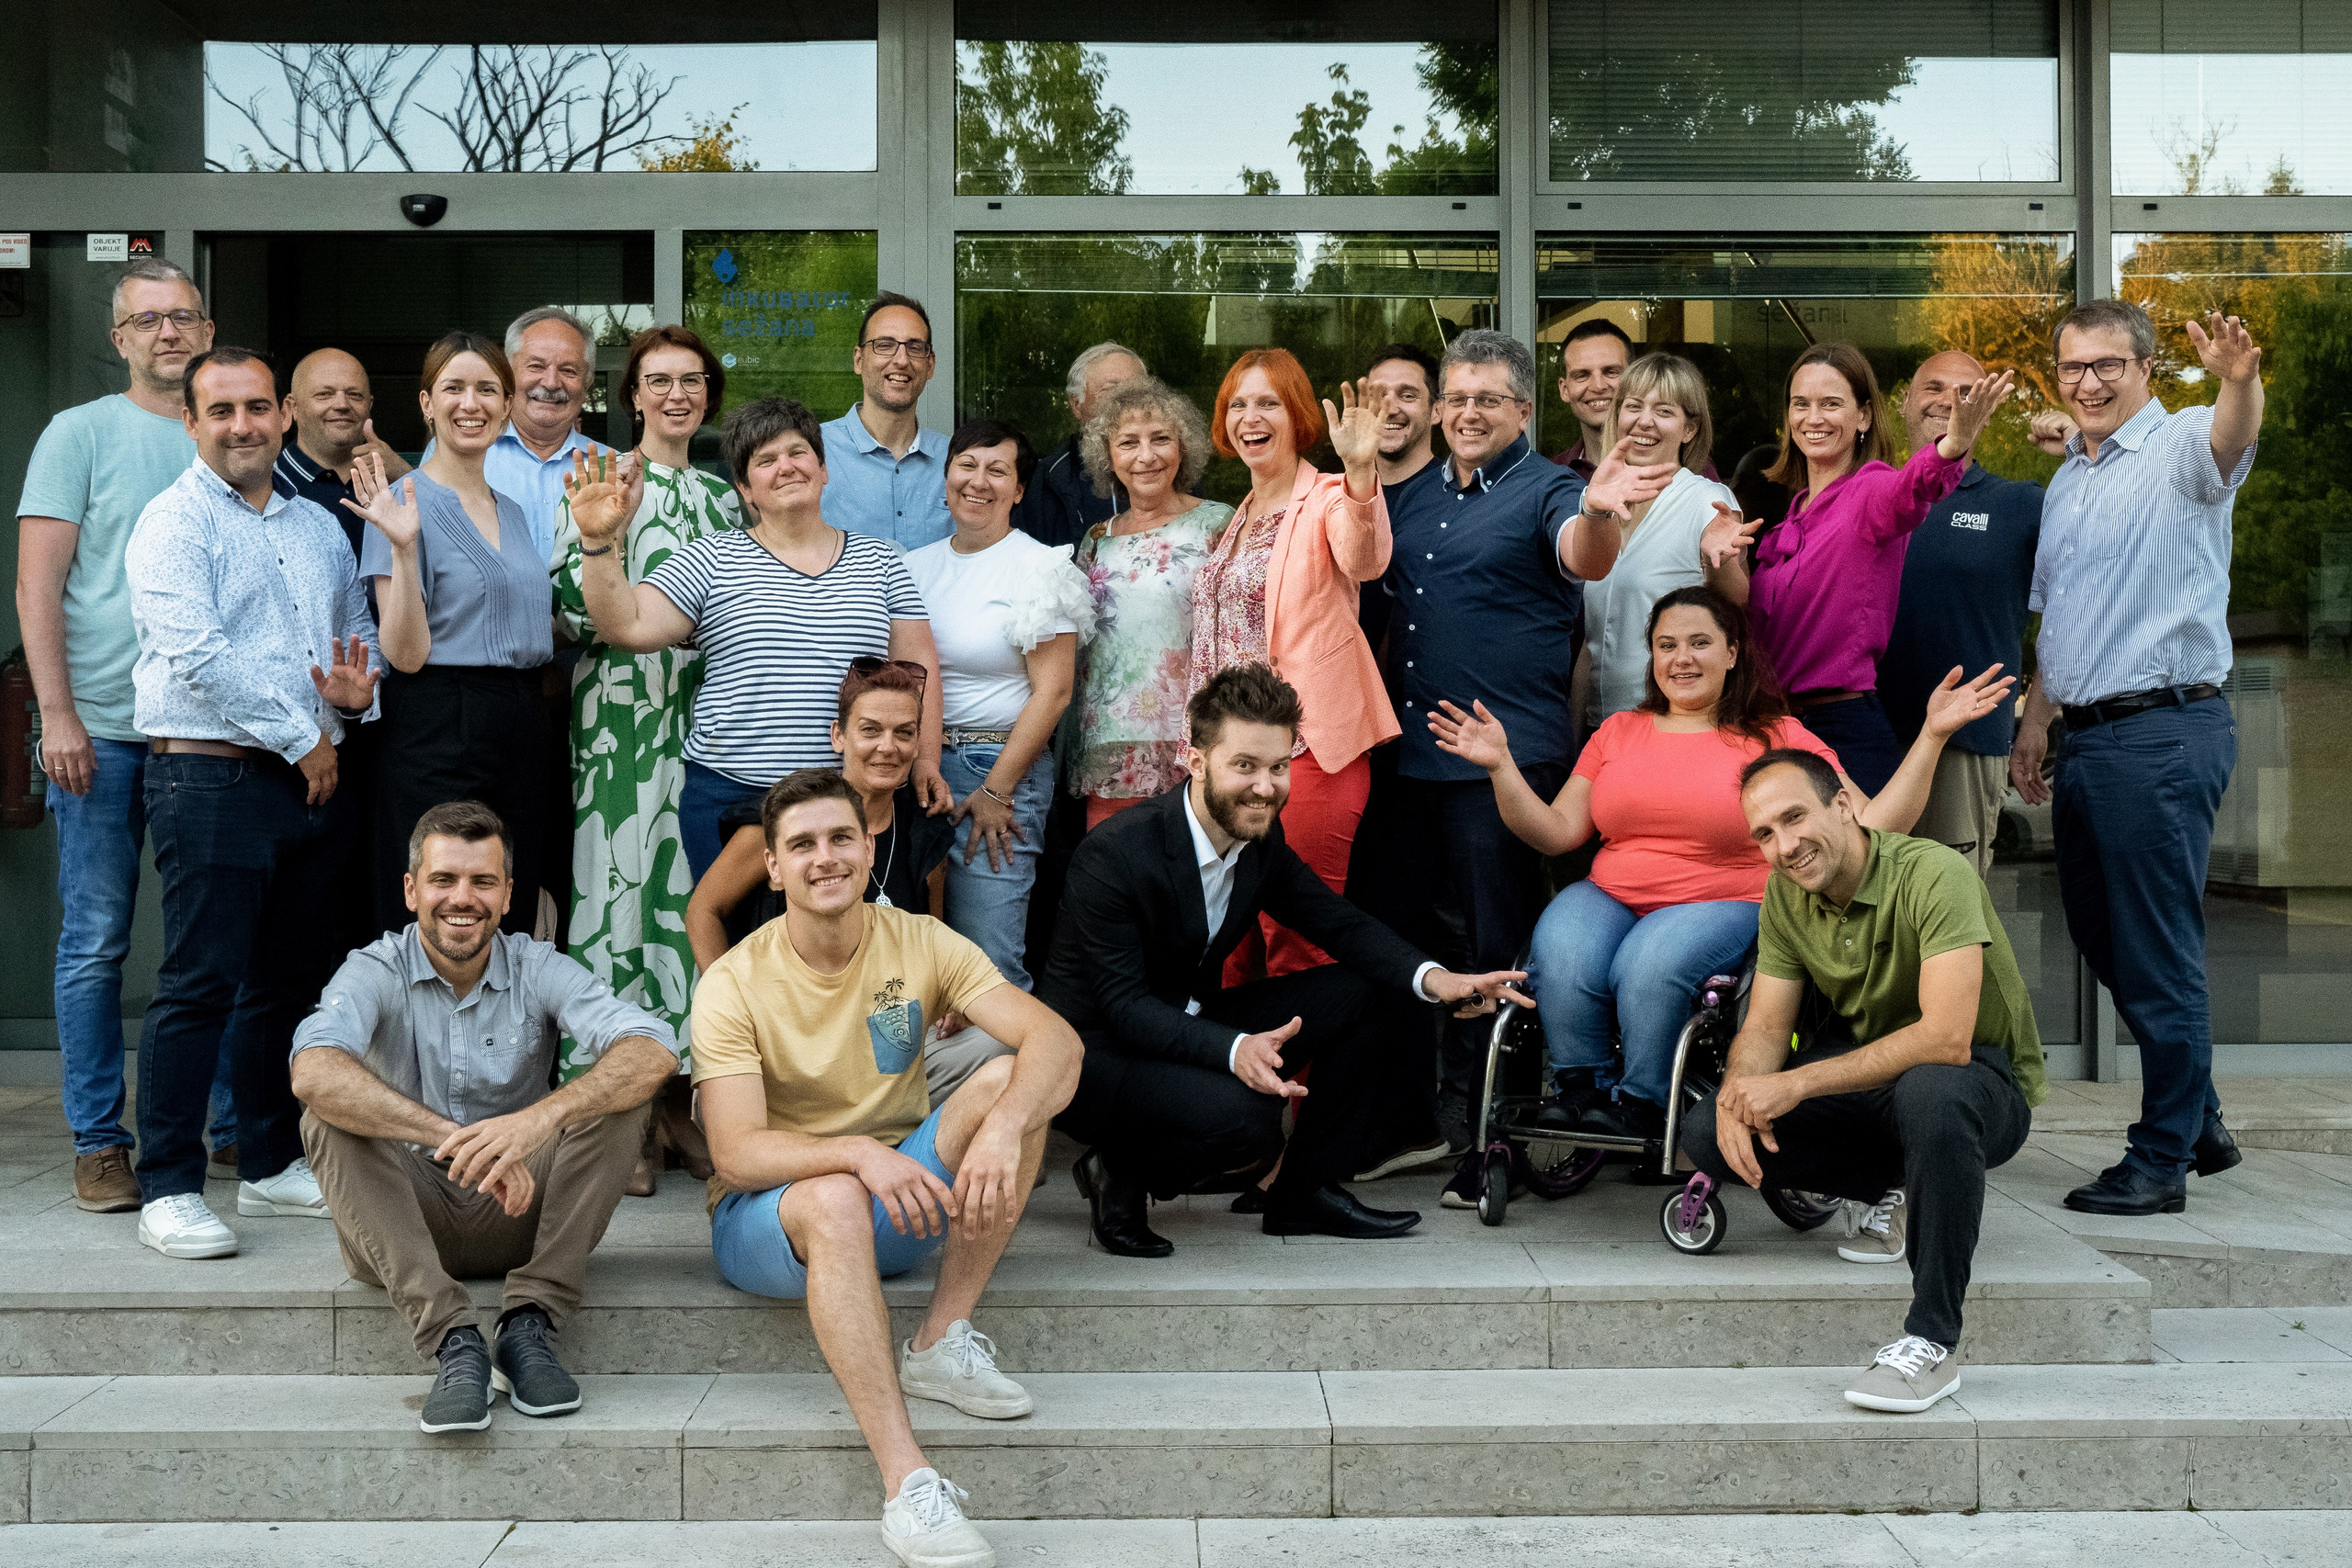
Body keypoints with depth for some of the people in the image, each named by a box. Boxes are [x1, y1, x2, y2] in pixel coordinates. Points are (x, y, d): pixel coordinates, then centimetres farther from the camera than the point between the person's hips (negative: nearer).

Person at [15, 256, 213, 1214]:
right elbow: (38, 583, -2)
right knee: (96, 943, 1)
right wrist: (57, 713, -10)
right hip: (103, 729, -3)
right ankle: (99, 1143, 10)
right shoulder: (81, 434, 3)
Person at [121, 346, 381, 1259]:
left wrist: (359, 690, 2)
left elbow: (358, 633, 26)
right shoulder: (174, 524, -4)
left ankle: (272, 1166, 23)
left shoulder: (320, 528, 18)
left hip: (313, 783, 7)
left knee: (289, 980, 13)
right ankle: (169, 1191, 0)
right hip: (212, 781, -7)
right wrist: (300, 738, -14)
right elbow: (196, 653, -17)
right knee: (198, 985, -7)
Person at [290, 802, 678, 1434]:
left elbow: (654, 1049, -22)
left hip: (520, 1216, 1)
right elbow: (313, 1072, -30)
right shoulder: (376, 972, -6)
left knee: (617, 1090, -20)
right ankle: (453, 1343, -33)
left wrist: (539, 1119, -40)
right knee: (331, 1116, -27)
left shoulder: (539, 971, -4)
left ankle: (528, 1324, -23)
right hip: (402, 1223, 0)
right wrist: (457, 1140, -42)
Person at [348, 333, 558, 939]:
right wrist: (403, 548, -24)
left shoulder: (512, 510, 15)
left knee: (514, 924, 9)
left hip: (521, 724, 7)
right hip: (438, 731, -7)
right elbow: (406, 654, -12)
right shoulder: (405, 502, -6)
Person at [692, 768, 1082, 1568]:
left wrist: (1003, 1127, -38)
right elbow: (738, 1154, -22)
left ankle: (941, 1345, -17)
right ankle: (908, 1487, -43)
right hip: (767, 1213, -3)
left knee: (1012, 1079, -21)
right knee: (835, 1199, -39)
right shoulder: (734, 984, -12)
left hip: (900, 1200, 3)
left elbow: (1057, 1040, -17)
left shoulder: (919, 944, -4)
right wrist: (858, 1154, -40)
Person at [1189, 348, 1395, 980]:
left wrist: (1359, 470, -47)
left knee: (1295, 948, -4)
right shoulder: (1237, 518, 17)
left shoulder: (1328, 500, -6)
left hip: (1307, 747, -7)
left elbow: (1364, 560, -29)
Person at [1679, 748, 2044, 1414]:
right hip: (1869, 1063, 6)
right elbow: (1766, 1026, -2)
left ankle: (1932, 1343, -30)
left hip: (1987, 1080, -6)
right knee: (1707, 1132, -13)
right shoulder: (1786, 892, -4)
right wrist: (1739, 1095, -25)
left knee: (1930, 1091, -42)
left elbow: (1946, 1039, -34)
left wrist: (1796, 1085, -35)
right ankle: (1894, 1191, 7)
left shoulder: (1934, 874, -26)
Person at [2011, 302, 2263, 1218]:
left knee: (2156, 950, -5)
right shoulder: (2066, 480, 19)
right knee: (2101, 939, 15)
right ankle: (2200, 1124, 30)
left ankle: (2162, 1161, 5)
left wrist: (2238, 380, -53)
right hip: (2086, 736, 9)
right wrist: (2035, 720, 18)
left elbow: (2233, 435, -31)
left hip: (2163, 733, -9)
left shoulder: (2181, 447, -6)